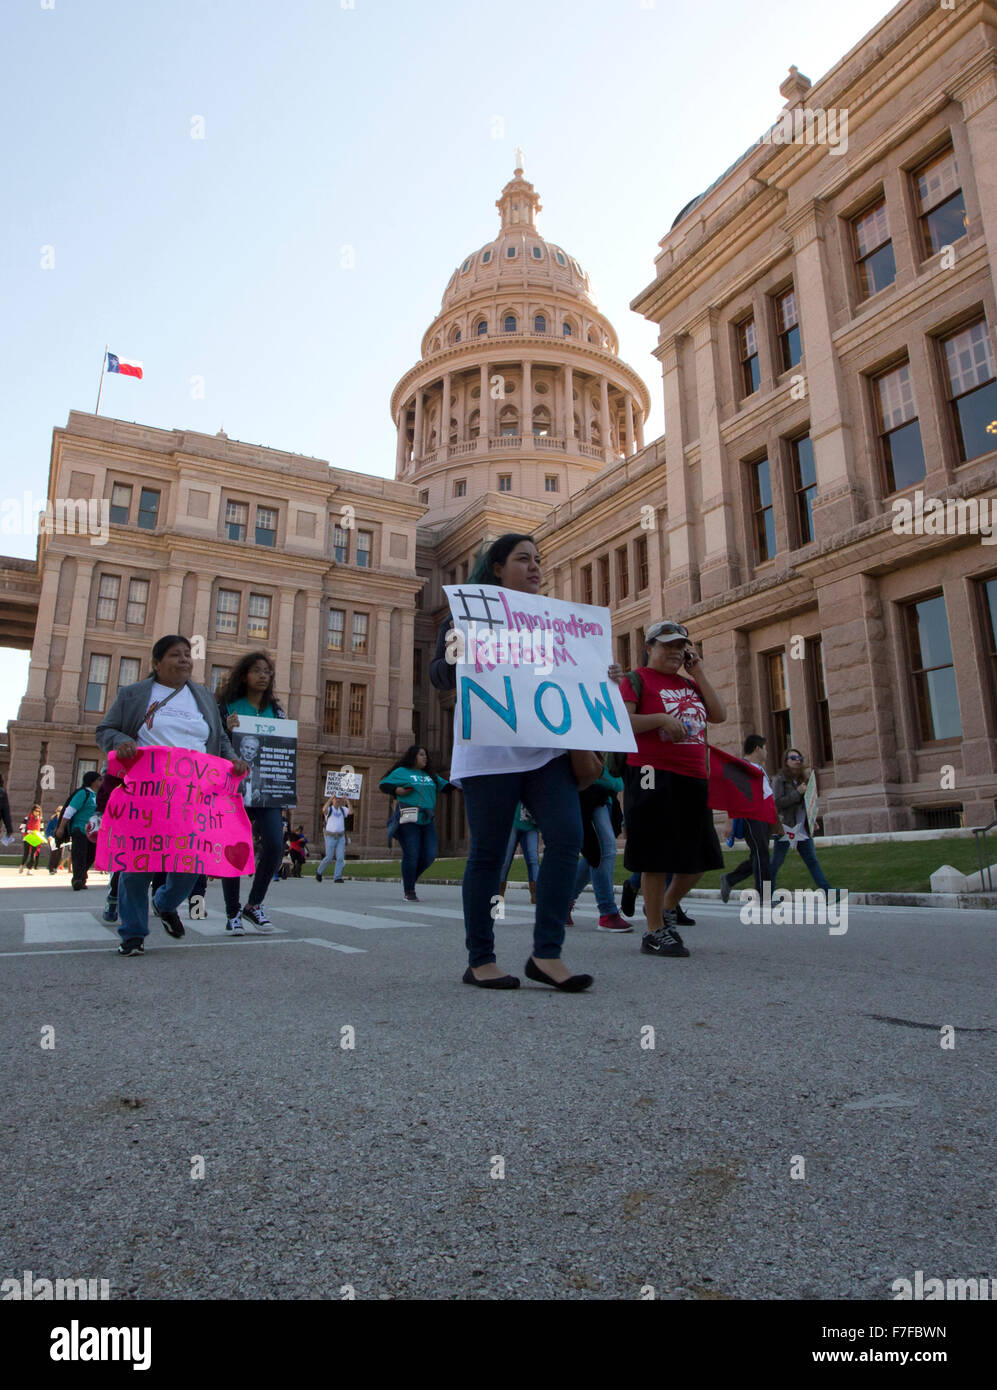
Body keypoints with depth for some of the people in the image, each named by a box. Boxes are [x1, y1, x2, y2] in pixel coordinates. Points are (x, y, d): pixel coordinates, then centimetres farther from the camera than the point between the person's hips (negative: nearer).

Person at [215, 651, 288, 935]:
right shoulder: (227, 707, 3)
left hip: (266, 790, 3)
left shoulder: (275, 710, 14)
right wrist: (226, 730, -15)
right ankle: (232, 913, 16)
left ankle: (254, 904, 12)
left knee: (275, 845, -8)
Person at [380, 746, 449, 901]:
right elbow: (383, 784, 3)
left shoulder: (430, 775, 22)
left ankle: (409, 878, 24)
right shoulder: (402, 772, 5)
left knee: (429, 855, -1)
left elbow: (445, 786, 18)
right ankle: (409, 892, 6)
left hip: (427, 820, 6)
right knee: (411, 855, -6)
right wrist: (398, 791, -13)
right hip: (409, 820, -6)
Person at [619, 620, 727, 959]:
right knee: (657, 856, -3)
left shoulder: (690, 682, 20)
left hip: (693, 778, 7)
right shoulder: (638, 679, 0)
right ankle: (655, 931, 9)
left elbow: (719, 715, 10)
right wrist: (661, 718, -21)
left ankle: (666, 907, 33)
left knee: (700, 857, 12)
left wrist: (699, 675, 7)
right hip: (654, 777, -7)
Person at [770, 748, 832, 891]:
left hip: (802, 828, 6)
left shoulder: (804, 778, 16)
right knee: (776, 862, 0)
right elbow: (778, 802, -15)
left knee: (812, 860, 4)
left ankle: (827, 891, 2)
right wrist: (797, 792, -19)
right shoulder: (779, 779, -4)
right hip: (786, 828, -6)